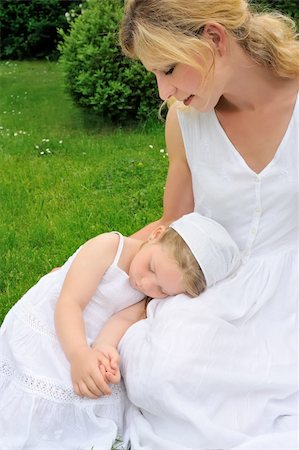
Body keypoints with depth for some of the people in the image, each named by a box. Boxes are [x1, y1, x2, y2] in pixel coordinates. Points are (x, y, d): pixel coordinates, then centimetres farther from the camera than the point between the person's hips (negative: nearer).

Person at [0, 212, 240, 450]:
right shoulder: (108, 246, -19)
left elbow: (122, 319, -21)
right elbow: (69, 303, -24)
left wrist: (103, 349, -43)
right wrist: (80, 354, -39)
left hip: (86, 346, 4)